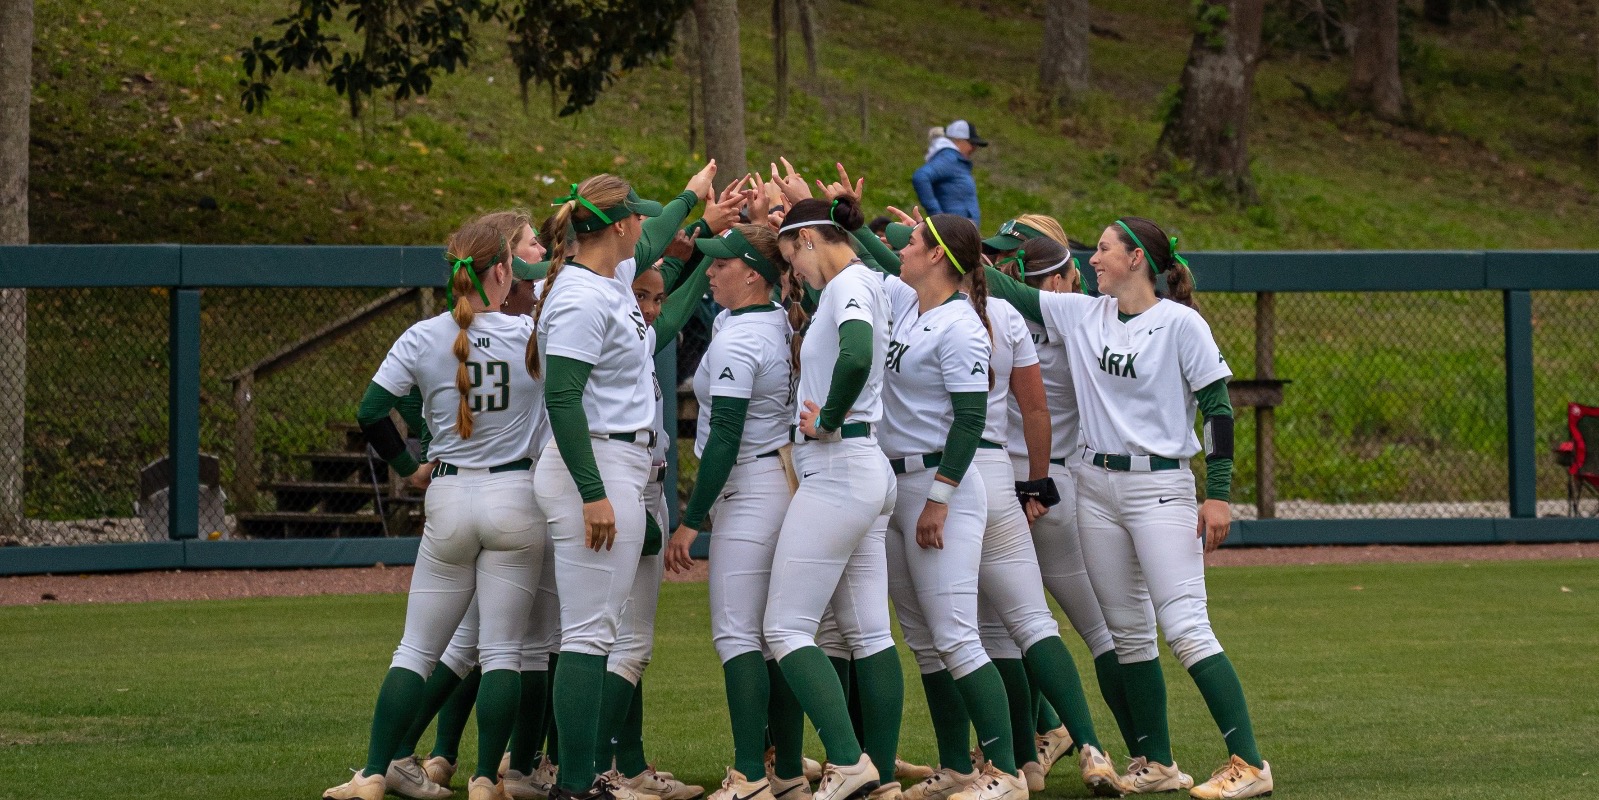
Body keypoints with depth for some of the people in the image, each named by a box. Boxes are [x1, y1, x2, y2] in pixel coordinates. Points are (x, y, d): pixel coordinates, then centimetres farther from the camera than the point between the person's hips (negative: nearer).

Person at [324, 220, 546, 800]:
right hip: (516, 498, -1)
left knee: (416, 649, 8)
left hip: (448, 500, 1)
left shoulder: (423, 339, -3)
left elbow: (370, 413, -5)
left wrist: (408, 468, 8)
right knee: (501, 650, 3)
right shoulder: (529, 334, -7)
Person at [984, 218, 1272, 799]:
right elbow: (1012, 294, 14)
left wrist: (1219, 494, -12)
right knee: (1127, 632, 8)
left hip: (1162, 485, -6)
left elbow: (1217, 407, -8)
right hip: (1095, 484, 6)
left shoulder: (1180, 324, -8)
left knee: (1185, 627, -14)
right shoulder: (1082, 315, 8)